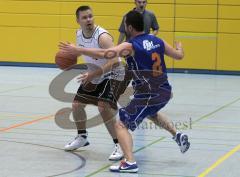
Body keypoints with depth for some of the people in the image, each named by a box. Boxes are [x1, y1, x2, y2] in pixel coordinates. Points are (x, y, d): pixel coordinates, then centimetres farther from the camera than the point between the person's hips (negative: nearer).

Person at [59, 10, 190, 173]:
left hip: (147, 95, -7)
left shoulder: (130, 46, -12)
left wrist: (78, 50, -18)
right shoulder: (158, 41, 5)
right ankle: (178, 135, 31)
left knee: (121, 125, 1)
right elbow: (179, 56, 18)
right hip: (165, 92, 7)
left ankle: (130, 162, -16)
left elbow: (104, 54, -23)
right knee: (151, 113, 40)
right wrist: (180, 47, 41)